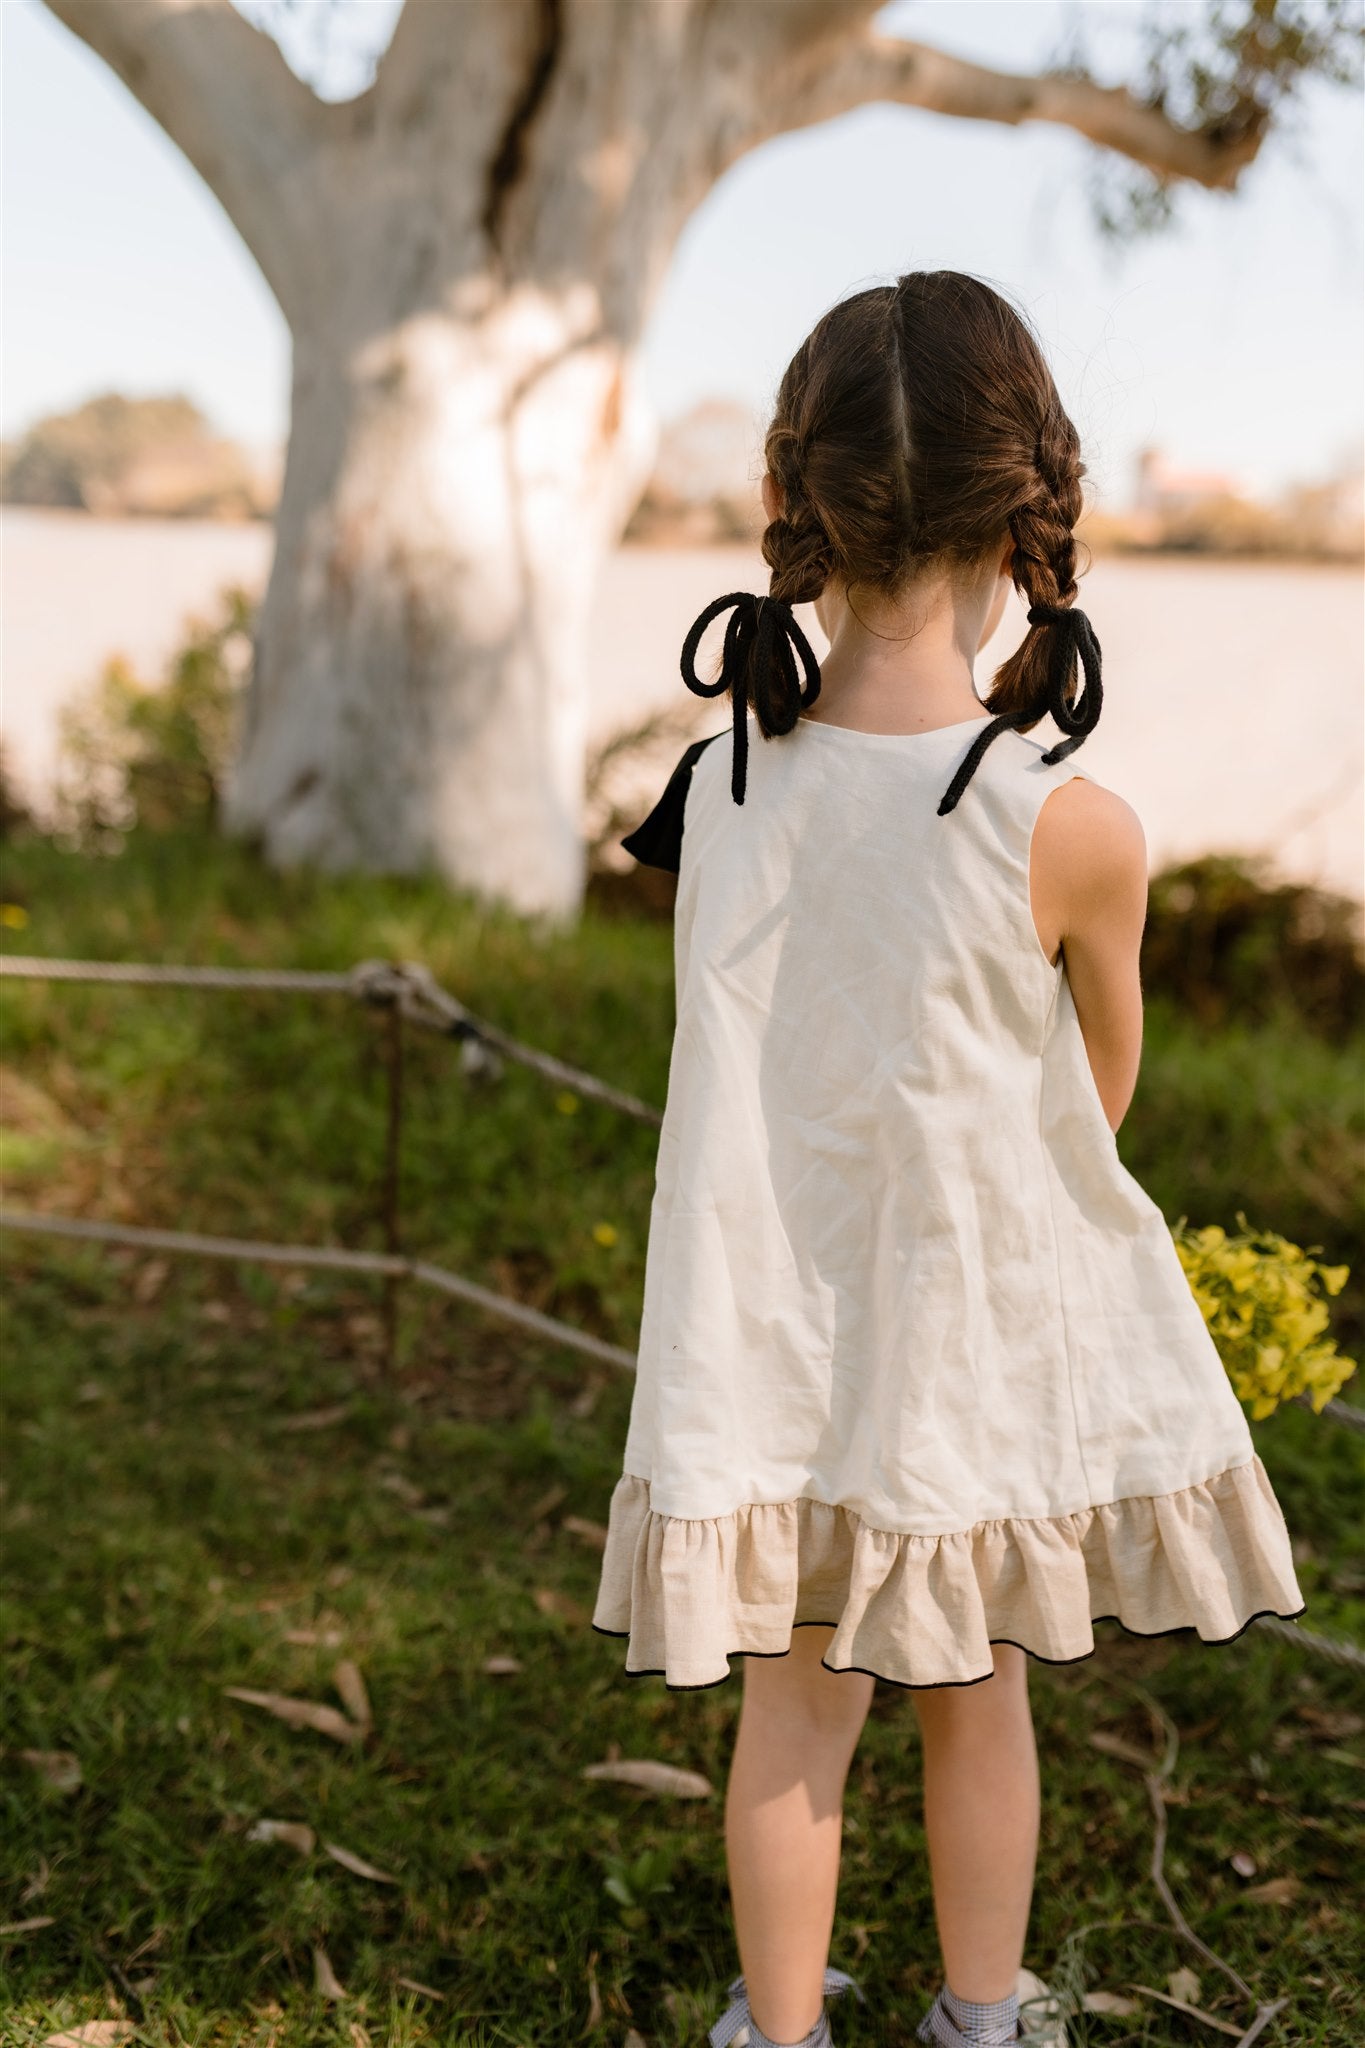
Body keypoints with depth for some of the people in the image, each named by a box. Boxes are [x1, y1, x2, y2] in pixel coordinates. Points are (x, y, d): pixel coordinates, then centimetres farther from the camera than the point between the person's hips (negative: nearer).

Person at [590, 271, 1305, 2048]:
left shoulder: (721, 789, -11)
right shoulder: (1074, 829, -20)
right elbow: (1105, 1094, -2)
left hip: (775, 1336, 2)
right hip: (986, 1332, -2)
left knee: (795, 1708, 17)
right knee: (976, 1694, 19)